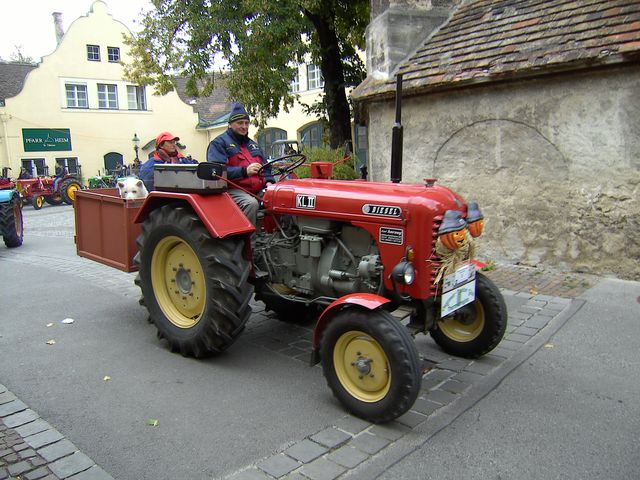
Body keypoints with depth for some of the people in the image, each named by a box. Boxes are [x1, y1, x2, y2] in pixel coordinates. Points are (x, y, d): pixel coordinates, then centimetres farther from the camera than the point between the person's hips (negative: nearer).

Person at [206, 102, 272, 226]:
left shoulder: (253, 145, 28)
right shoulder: (219, 143, 3)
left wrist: (269, 182, 6)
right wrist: (244, 171, -24)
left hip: (257, 191, 7)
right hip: (233, 190, -6)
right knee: (251, 203, -36)